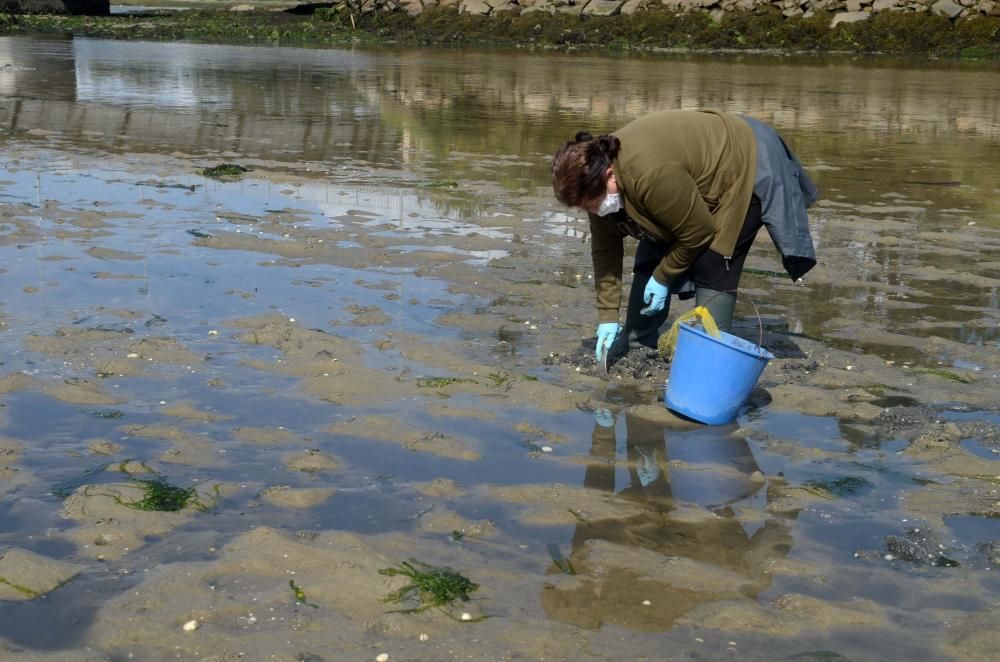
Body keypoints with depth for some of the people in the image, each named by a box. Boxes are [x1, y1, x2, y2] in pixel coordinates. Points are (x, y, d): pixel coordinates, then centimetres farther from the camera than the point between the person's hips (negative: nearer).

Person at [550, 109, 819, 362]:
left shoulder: (651, 176, -43)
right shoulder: (599, 175, -16)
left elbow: (699, 231, -29)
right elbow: (605, 250, -8)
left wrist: (663, 277, -15)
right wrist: (608, 316, -9)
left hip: (742, 169, -8)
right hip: (700, 171, 8)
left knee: (711, 268, -18)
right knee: (650, 260, 5)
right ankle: (636, 349, 16)